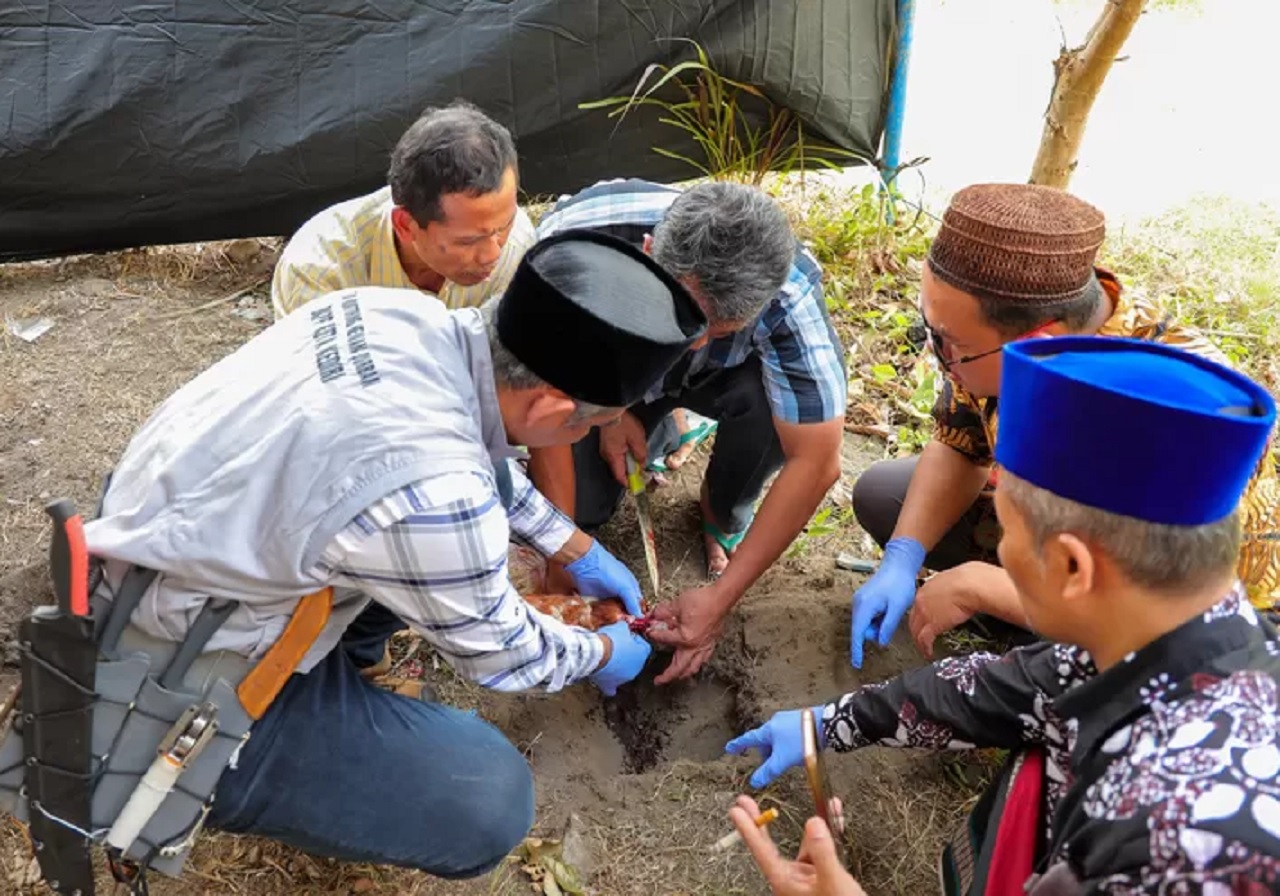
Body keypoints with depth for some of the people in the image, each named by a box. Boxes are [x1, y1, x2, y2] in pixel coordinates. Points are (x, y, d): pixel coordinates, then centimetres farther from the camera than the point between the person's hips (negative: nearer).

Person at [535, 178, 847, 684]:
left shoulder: (787, 294, -37)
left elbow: (816, 461, -32)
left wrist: (721, 600, -31)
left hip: (722, 374, 0)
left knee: (769, 402, -34)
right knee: (577, 506, -22)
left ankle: (724, 519, -1)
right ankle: (655, 434, 12)